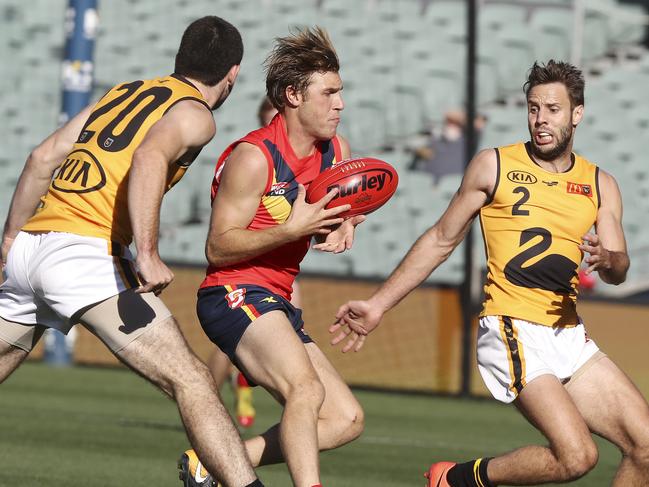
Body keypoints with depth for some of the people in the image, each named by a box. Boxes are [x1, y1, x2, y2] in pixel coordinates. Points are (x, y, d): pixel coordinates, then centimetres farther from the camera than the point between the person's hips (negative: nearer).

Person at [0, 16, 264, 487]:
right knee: (191, 380, -12)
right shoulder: (194, 114, 3)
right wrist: (147, 254, -25)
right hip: (85, 253, -8)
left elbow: (42, 159, 21)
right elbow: (149, 157, -19)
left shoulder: (123, 92, 24)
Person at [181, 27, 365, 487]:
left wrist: (340, 228, 0)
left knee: (347, 420, 3)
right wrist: (293, 229, -25)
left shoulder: (338, 152, 8)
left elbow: (337, 214, 26)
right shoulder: (253, 158, -15)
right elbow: (218, 247, -16)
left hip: (278, 303, 9)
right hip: (234, 294, -9)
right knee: (306, 389, -32)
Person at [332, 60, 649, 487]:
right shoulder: (494, 166, 3)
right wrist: (378, 305, 9)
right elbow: (441, 241, 10)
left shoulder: (600, 185, 12)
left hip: (569, 336, 5)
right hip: (512, 332, -5)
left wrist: (607, 260, -19)